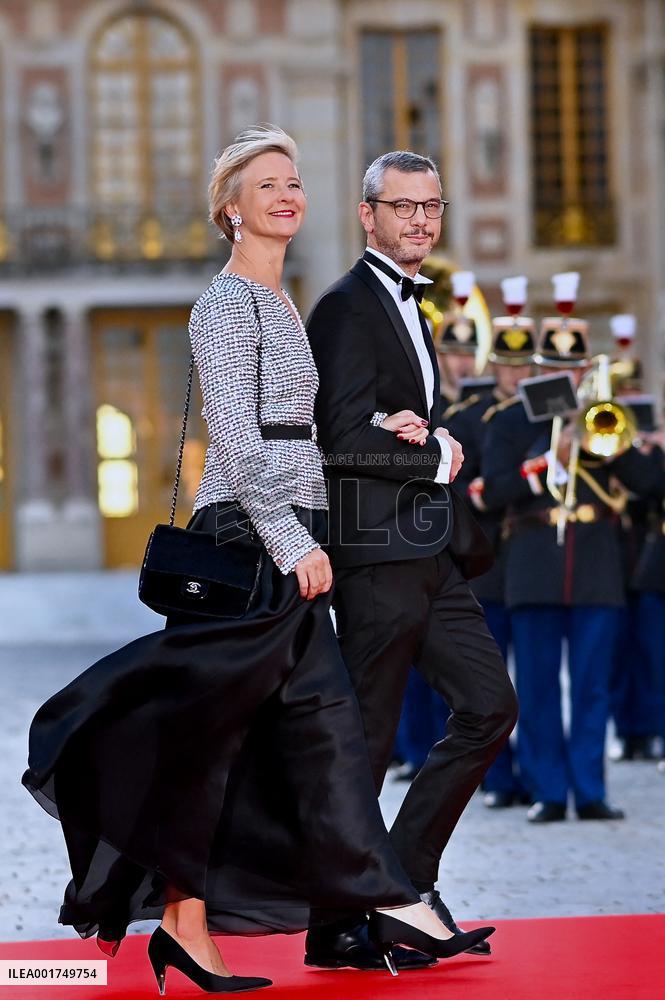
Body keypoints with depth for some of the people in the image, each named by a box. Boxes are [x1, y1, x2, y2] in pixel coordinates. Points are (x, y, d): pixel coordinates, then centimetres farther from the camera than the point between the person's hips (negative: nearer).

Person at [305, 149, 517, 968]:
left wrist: (426, 436, -5)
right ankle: (335, 924, 5)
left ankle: (404, 878, 13)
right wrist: (439, 458, -8)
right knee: (367, 738, -4)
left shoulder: (407, 308, 20)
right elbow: (346, 440, -19)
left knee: (489, 706, 5)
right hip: (377, 551, -9)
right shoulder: (348, 308, -10)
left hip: (430, 553, 9)